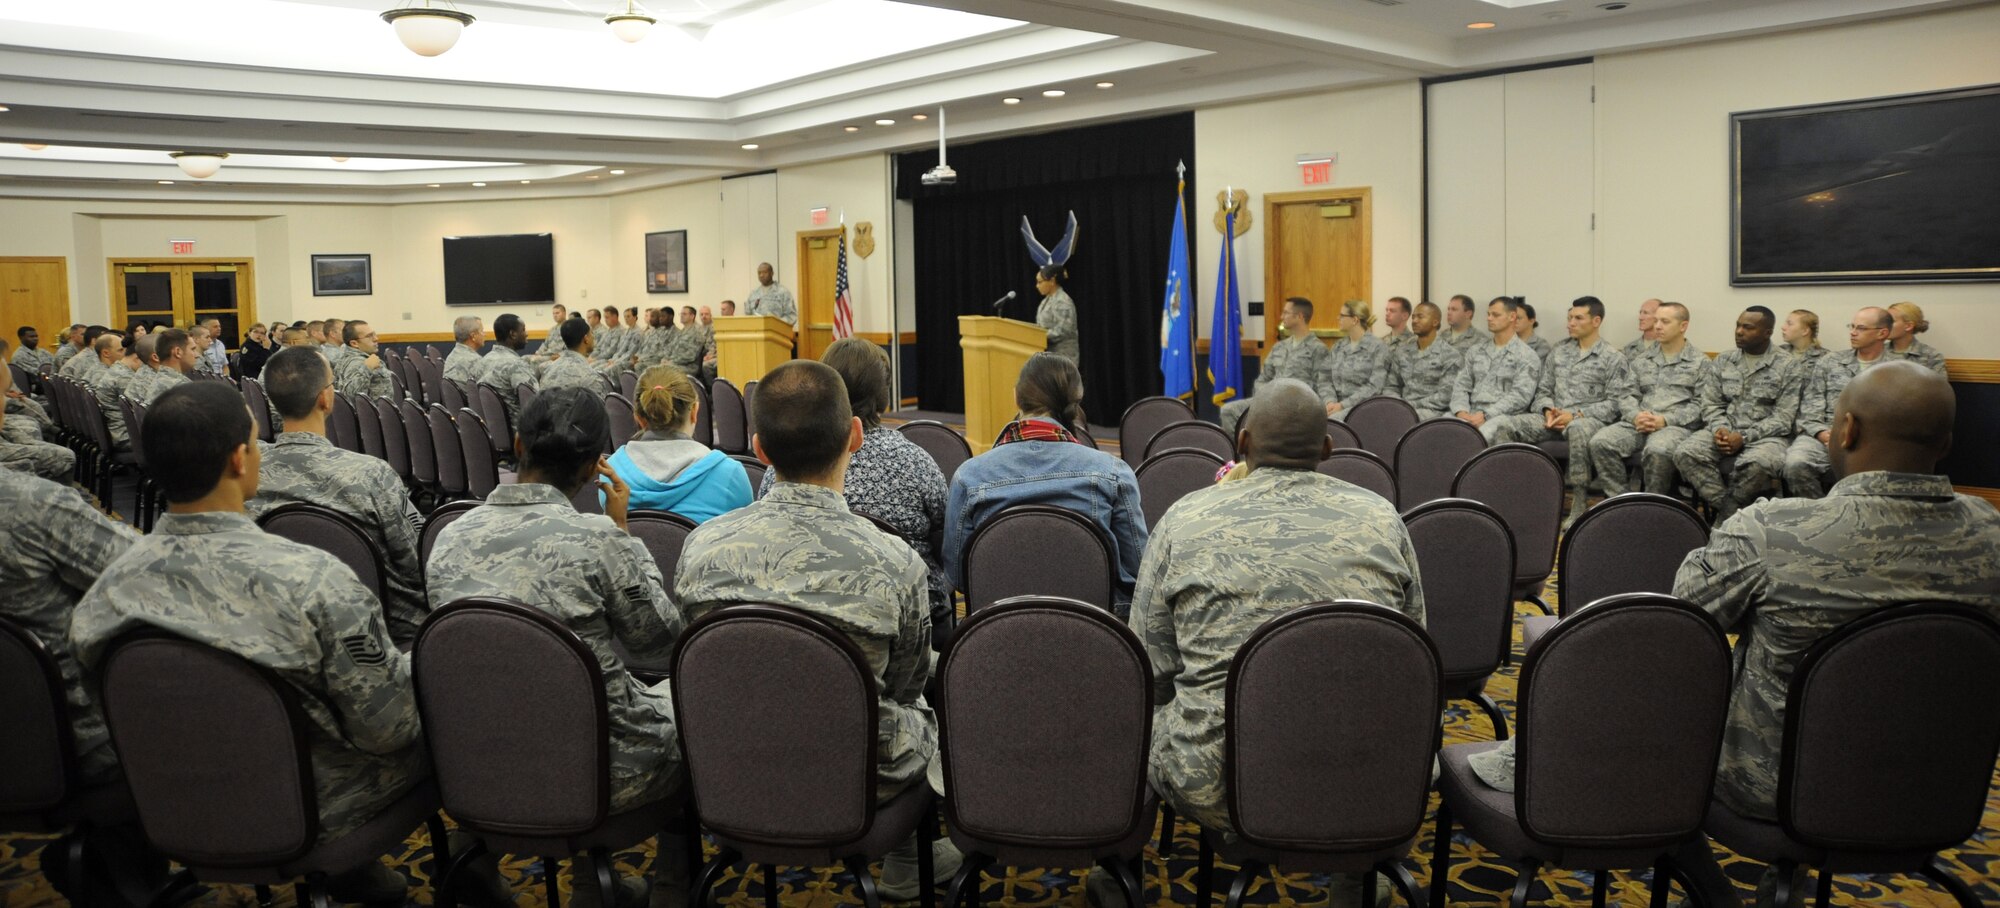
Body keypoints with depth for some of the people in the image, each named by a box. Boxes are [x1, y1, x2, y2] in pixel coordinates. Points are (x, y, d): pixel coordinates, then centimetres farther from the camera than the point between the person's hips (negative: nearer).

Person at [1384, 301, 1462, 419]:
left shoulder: (1450, 356, 1)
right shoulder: (1401, 353, 18)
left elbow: (1445, 396, -7)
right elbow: (1391, 387, 18)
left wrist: (1411, 406, -13)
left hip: (1431, 411, -5)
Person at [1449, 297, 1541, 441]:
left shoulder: (1526, 356, 4)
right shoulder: (1475, 351, 22)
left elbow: (1520, 395, -7)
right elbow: (1461, 386, 16)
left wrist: (1486, 415, -17)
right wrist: (1461, 411, -6)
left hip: (1502, 417, -5)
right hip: (1472, 415, 5)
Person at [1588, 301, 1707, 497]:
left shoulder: (1700, 361, 8)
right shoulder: (1642, 358, 22)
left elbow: (1700, 404, -1)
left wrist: (1666, 420, -14)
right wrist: (1635, 416, -7)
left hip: (1676, 425, -4)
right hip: (1638, 423, 4)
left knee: (1657, 451, -39)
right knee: (1600, 442, -26)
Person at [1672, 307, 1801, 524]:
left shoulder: (1787, 366, 1)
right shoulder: (1723, 361, 13)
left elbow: (1784, 417, -6)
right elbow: (1710, 404, 9)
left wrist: (1744, 437, -19)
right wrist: (1720, 429, -14)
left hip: (1766, 435, -3)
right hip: (1725, 431, 4)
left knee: (1758, 463, -39)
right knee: (1685, 453, -27)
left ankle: (1725, 516, -14)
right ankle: (1731, 512, -21)